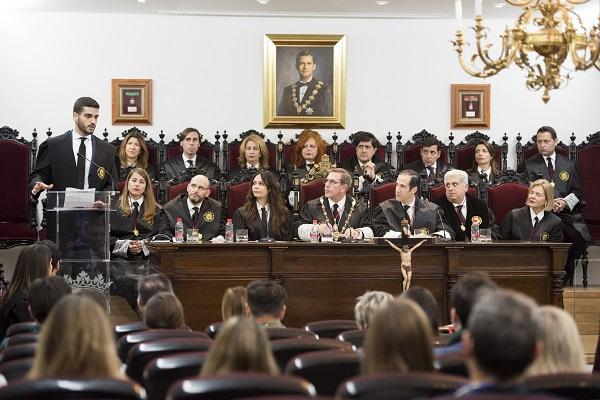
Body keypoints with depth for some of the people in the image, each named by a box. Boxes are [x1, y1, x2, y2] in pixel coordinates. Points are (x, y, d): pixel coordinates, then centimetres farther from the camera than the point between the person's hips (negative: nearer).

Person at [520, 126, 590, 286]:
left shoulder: (569, 165, 20)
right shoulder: (529, 166, 14)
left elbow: (577, 192, 13)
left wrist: (565, 202, -9)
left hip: (568, 213, 2)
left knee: (580, 235, -29)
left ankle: (565, 273, -11)